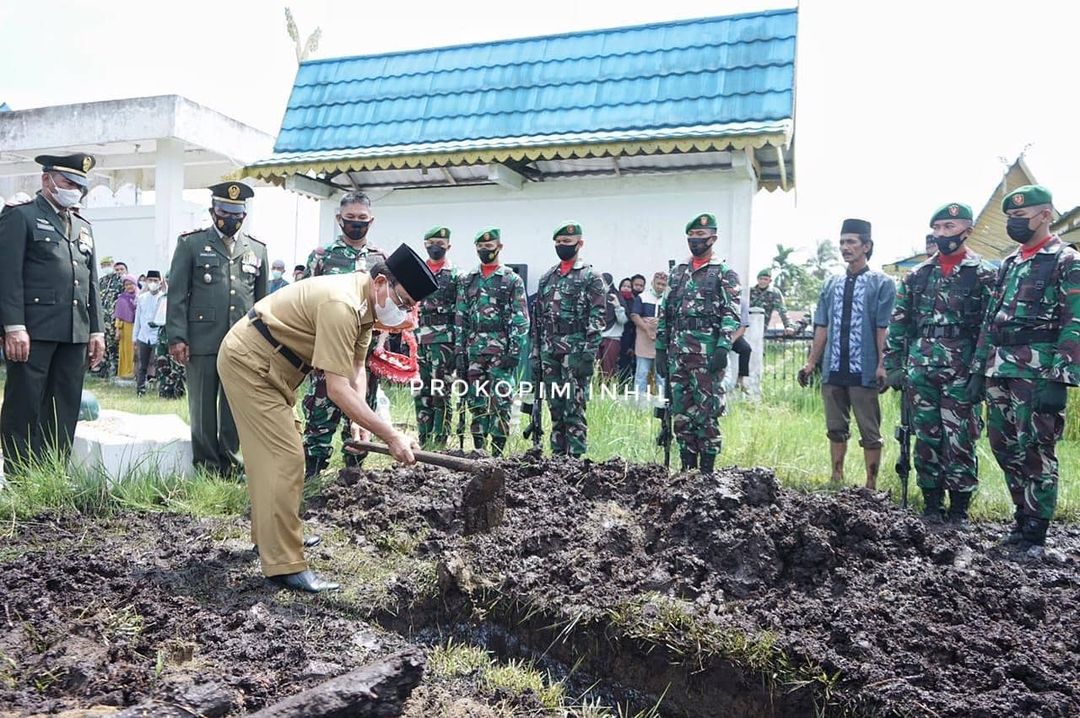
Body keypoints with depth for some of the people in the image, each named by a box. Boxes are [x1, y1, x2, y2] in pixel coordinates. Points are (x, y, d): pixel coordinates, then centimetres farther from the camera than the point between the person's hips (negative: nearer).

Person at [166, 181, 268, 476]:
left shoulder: (257, 250, 14)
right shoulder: (191, 244, 6)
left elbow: (262, 300, 17)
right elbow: (177, 294, 2)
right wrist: (177, 338, -6)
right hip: (202, 341, -2)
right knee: (203, 407, 5)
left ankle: (230, 466, 17)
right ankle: (206, 467, 16)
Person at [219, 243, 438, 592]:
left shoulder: (365, 303, 0)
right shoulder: (341, 304, -31)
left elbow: (356, 366, 5)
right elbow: (337, 388, -33)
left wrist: (360, 419, -10)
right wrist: (391, 436, -32)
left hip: (266, 366, 11)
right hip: (247, 362, -11)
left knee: (272, 452, 20)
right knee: (285, 459, -12)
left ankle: (270, 535, 36)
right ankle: (285, 565, -7)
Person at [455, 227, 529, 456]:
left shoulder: (513, 280, 2)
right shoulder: (467, 280, 14)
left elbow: (521, 320, -3)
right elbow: (460, 319, 12)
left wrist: (515, 351, -12)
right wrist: (459, 351, 5)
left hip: (502, 349, -4)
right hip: (474, 349, 4)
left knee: (501, 402, -3)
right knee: (476, 402, 7)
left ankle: (498, 451, 4)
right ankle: (478, 450, 15)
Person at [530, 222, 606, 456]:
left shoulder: (591, 277, -1)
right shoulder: (547, 278, 17)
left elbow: (597, 319, -9)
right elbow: (538, 319, 17)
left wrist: (588, 355, -17)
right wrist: (534, 355, 11)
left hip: (575, 351, -6)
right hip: (549, 351, 6)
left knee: (574, 409, -5)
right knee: (555, 408, 10)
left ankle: (576, 458, 0)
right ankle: (557, 456, 18)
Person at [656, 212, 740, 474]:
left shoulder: (725, 274, 1)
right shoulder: (678, 273, 17)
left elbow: (731, 315, -8)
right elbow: (665, 313, 16)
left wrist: (723, 348, -19)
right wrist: (660, 348, 10)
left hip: (707, 352, -5)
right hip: (677, 352, 6)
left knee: (707, 411, -2)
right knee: (681, 411, 8)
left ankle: (707, 469, 6)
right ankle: (687, 467, 18)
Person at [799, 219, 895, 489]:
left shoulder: (882, 284, -1)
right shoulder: (831, 284, 12)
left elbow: (883, 329, -7)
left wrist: (882, 365, -13)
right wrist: (811, 363, 9)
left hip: (863, 372, -5)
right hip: (833, 371, 5)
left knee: (870, 433, 3)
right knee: (836, 429, 13)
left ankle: (871, 487, 12)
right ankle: (836, 483, 24)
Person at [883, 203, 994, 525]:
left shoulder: (983, 275, 1)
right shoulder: (917, 275, 11)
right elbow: (898, 324, 11)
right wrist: (893, 366, 6)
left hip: (962, 372, -3)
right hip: (920, 369, 3)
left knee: (959, 440, 0)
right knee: (926, 437, 8)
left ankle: (960, 506, 13)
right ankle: (932, 502, 18)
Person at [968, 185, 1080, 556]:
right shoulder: (1007, 265, 17)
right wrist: (978, 370, 13)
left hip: (1038, 376, -7)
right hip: (999, 374, 7)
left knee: (1036, 454, -1)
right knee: (1006, 449, 11)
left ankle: (1035, 535, 8)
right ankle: (1023, 519, 24)